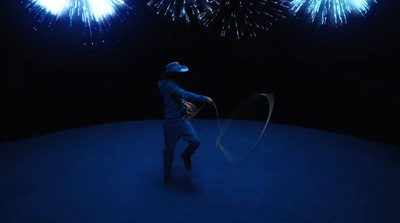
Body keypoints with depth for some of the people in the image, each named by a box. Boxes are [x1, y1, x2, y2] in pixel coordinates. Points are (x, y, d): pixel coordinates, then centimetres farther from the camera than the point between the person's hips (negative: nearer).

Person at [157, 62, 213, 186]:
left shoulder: (172, 85, 10)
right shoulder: (169, 85, -18)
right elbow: (186, 95, -29)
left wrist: (183, 102, 2)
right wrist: (204, 99, -28)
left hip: (182, 120, 7)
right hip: (171, 123, -7)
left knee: (195, 141, -9)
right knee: (169, 149, 6)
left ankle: (185, 156, 22)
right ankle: (167, 175, 26)